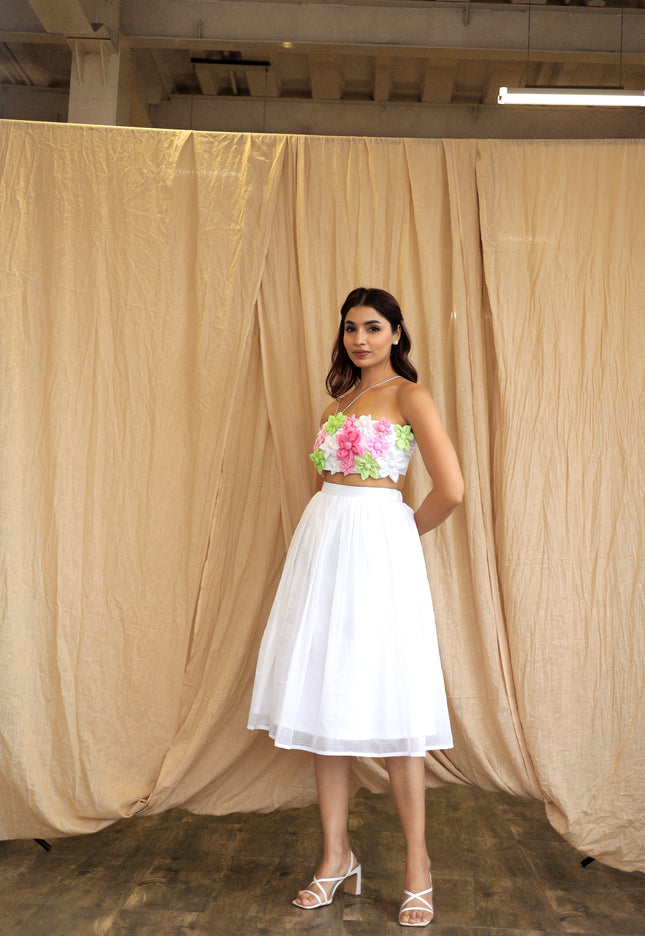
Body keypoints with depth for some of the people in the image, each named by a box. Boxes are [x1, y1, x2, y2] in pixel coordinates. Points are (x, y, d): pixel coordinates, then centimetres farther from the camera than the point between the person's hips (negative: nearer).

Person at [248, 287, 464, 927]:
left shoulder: (408, 396, -2)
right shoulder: (338, 401, 18)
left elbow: (451, 490, -11)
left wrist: (404, 533, 3)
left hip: (379, 546, -6)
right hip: (321, 548, 7)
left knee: (390, 704, -3)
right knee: (325, 699, 7)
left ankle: (418, 867, 11)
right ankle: (337, 858, 19)